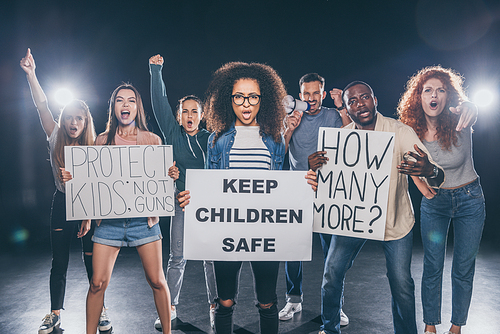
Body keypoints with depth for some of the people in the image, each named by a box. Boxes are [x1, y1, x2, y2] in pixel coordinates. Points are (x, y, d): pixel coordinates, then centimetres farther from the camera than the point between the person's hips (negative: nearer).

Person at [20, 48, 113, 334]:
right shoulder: (56, 139, 2)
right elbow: (42, 106, -6)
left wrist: (89, 215, -15)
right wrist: (31, 73, -14)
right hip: (62, 204, 2)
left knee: (93, 261, 2)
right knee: (59, 262, 8)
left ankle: (99, 310, 18)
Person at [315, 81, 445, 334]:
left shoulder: (400, 131, -15)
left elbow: (437, 177, -22)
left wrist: (430, 171, -47)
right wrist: (315, 167, -25)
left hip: (395, 220, -1)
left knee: (401, 284, 3)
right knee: (332, 273, 3)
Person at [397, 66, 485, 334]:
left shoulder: (458, 123, -19)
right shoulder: (413, 131, -12)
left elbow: (471, 109, -43)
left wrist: (469, 109, -67)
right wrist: (423, 186, -9)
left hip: (470, 199, -1)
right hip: (434, 202, 1)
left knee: (464, 269, 9)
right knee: (432, 267, 4)